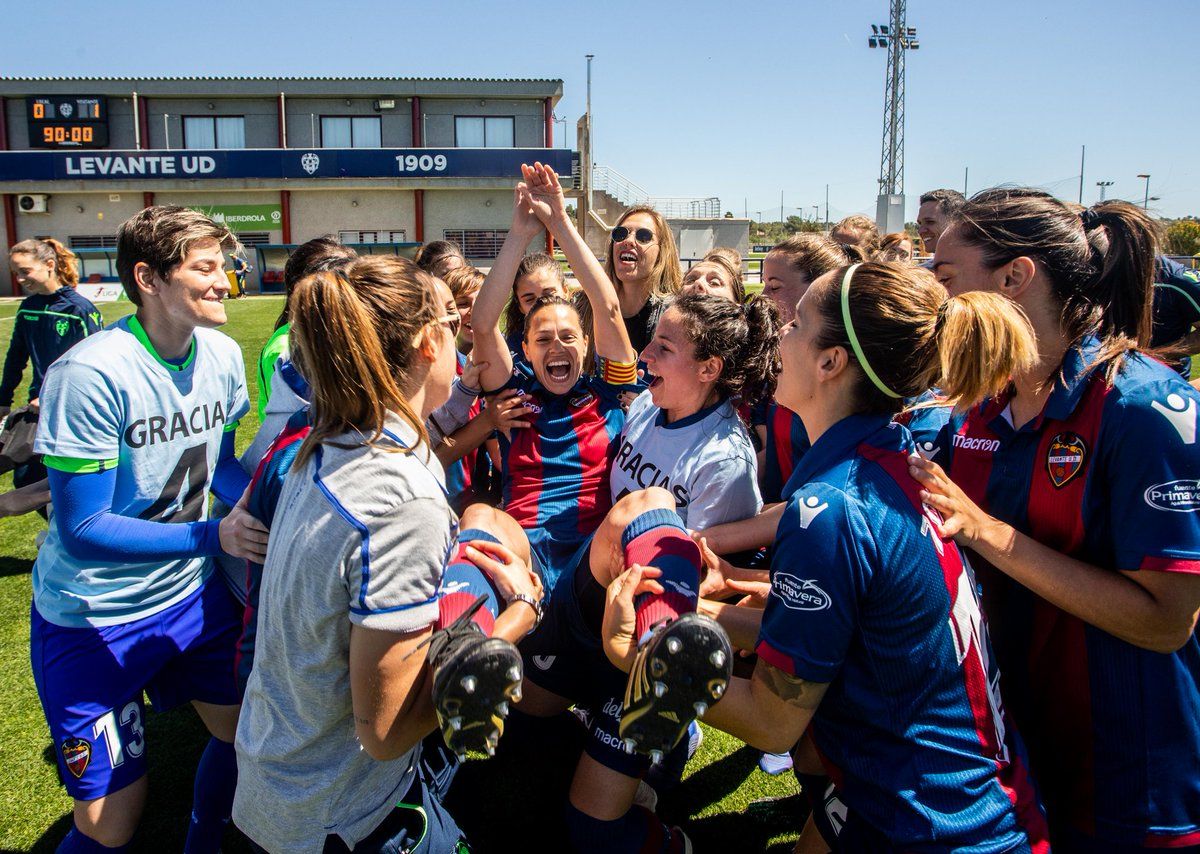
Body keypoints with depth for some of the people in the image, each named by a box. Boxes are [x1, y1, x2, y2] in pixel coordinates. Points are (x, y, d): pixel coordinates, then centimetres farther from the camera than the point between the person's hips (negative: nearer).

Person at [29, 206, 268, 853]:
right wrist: (214, 535, -34)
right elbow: (83, 529, -24)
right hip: (94, 622, -6)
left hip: (190, 592, 6)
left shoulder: (222, 355, -6)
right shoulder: (90, 375, -25)